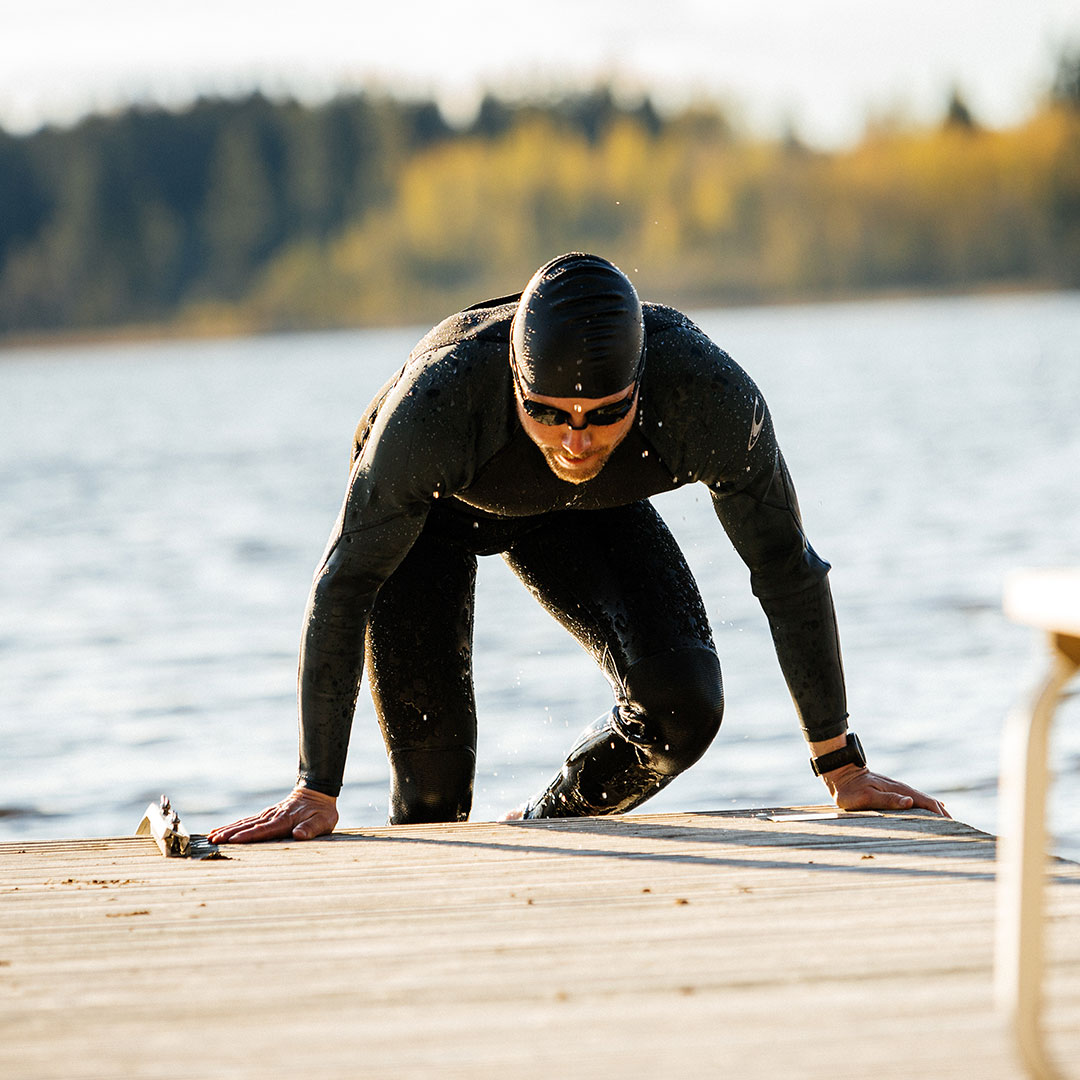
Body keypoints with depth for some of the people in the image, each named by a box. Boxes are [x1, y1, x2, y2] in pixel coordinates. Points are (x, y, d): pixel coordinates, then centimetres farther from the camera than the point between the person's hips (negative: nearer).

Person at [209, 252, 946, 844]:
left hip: (591, 515, 2)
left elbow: (787, 571, -22)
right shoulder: (435, 402, -44)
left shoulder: (711, 395, -39)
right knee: (433, 787, -9)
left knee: (683, 705, -17)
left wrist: (843, 770, -16)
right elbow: (344, 587, -30)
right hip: (437, 505, -2)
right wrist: (316, 793, -27)